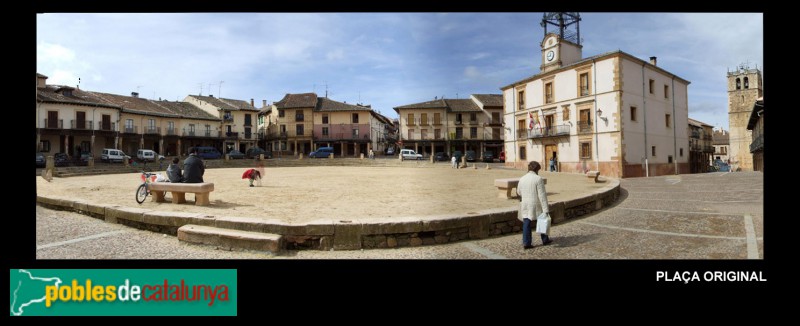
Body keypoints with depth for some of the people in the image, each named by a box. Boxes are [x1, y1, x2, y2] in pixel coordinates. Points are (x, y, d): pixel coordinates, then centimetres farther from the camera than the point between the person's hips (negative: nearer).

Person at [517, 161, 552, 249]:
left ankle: (526, 243, 1)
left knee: (526, 224, 5)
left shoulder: (522, 179, 2)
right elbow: (542, 195, -16)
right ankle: (545, 239, 31)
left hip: (525, 205, 4)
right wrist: (546, 209, -16)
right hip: (536, 205, -3)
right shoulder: (538, 179, -13)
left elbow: (519, 192, 17)